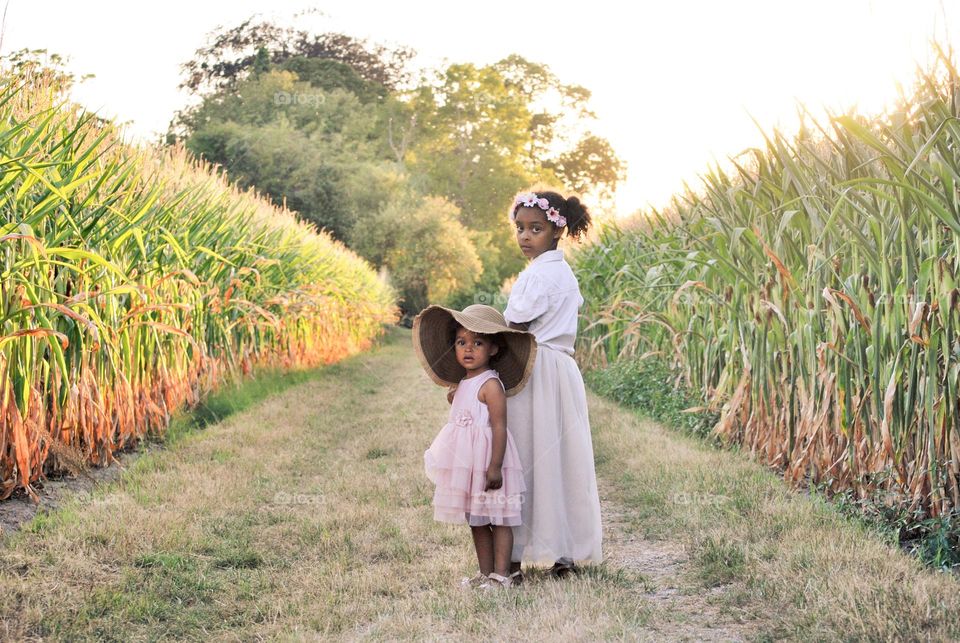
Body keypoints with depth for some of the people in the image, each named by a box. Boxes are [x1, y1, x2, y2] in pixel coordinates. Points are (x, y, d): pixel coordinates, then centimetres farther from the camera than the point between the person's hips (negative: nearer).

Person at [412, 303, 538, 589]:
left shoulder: (490, 385, -14)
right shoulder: (461, 385, 13)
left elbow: (499, 427, -19)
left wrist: (495, 467, -23)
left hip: (488, 462, -9)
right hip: (467, 465, 9)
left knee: (498, 519, -1)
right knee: (476, 521, 13)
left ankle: (501, 574, 2)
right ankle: (485, 573, 21)